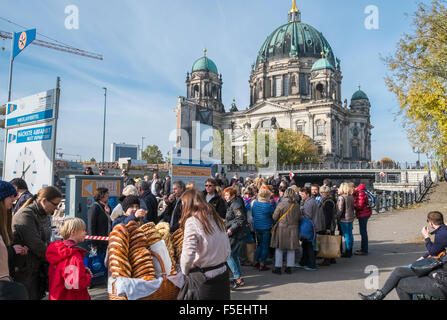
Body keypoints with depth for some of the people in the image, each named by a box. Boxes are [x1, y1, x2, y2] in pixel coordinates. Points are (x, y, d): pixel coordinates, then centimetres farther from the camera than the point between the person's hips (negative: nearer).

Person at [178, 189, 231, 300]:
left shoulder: (192, 221, -14)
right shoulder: (216, 218, 5)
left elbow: (188, 255, -20)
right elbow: (228, 251, 8)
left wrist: (185, 271, -3)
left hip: (203, 279, -6)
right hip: (223, 274, 6)